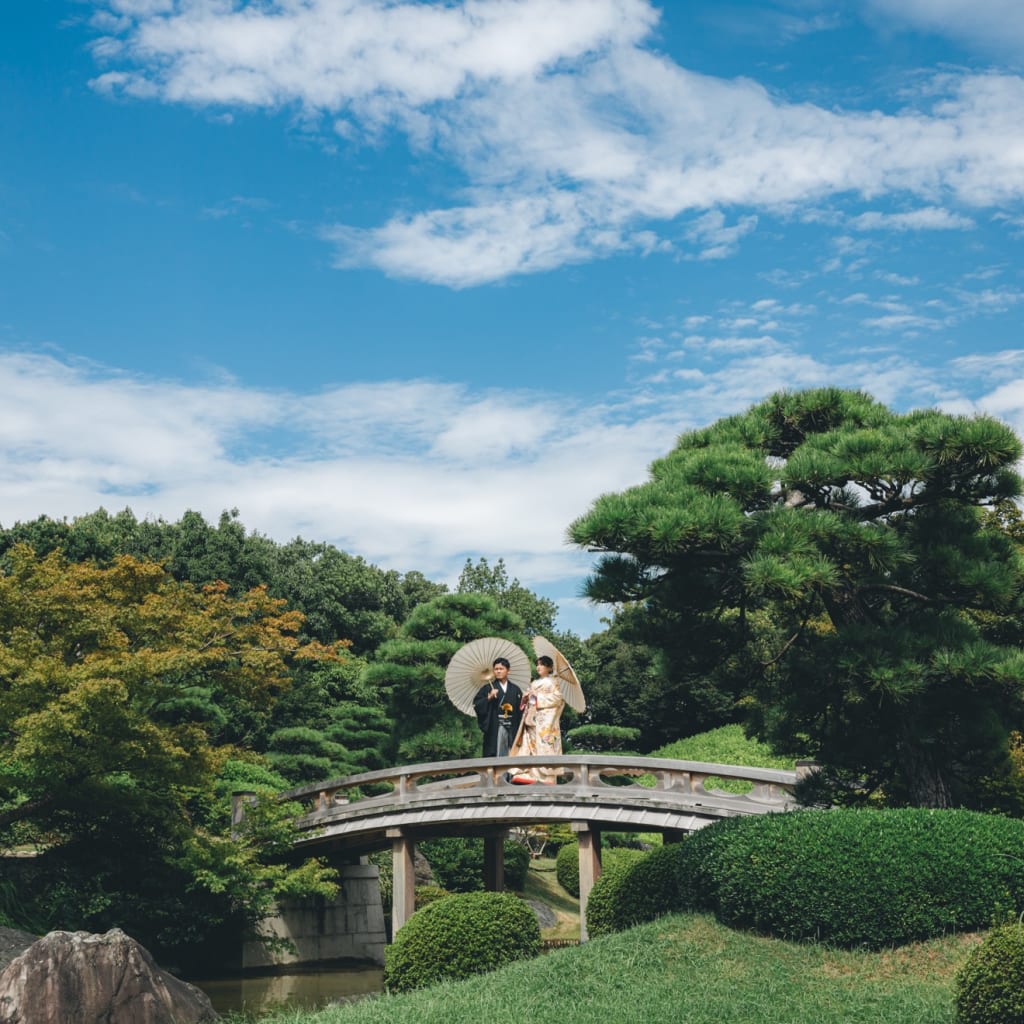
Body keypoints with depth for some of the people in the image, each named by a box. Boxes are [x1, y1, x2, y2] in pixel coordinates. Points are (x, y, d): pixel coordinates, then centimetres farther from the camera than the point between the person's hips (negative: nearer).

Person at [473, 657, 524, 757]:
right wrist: (488, 698, -15)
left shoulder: (515, 690, 12)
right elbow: (476, 705, -2)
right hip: (494, 729, -2)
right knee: (495, 756, -8)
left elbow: (521, 709, 9)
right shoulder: (487, 688, 6)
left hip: (512, 729, 2)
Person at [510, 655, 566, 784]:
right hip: (532, 719, 7)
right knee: (531, 745, -2)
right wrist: (526, 698, 1)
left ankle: (547, 777, -12)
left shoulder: (552, 682, 3)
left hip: (545, 720, -7)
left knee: (545, 746, -11)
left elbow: (558, 698, -9)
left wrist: (538, 697, -11)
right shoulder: (534, 683, 22)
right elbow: (528, 698, 24)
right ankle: (529, 774, -5)